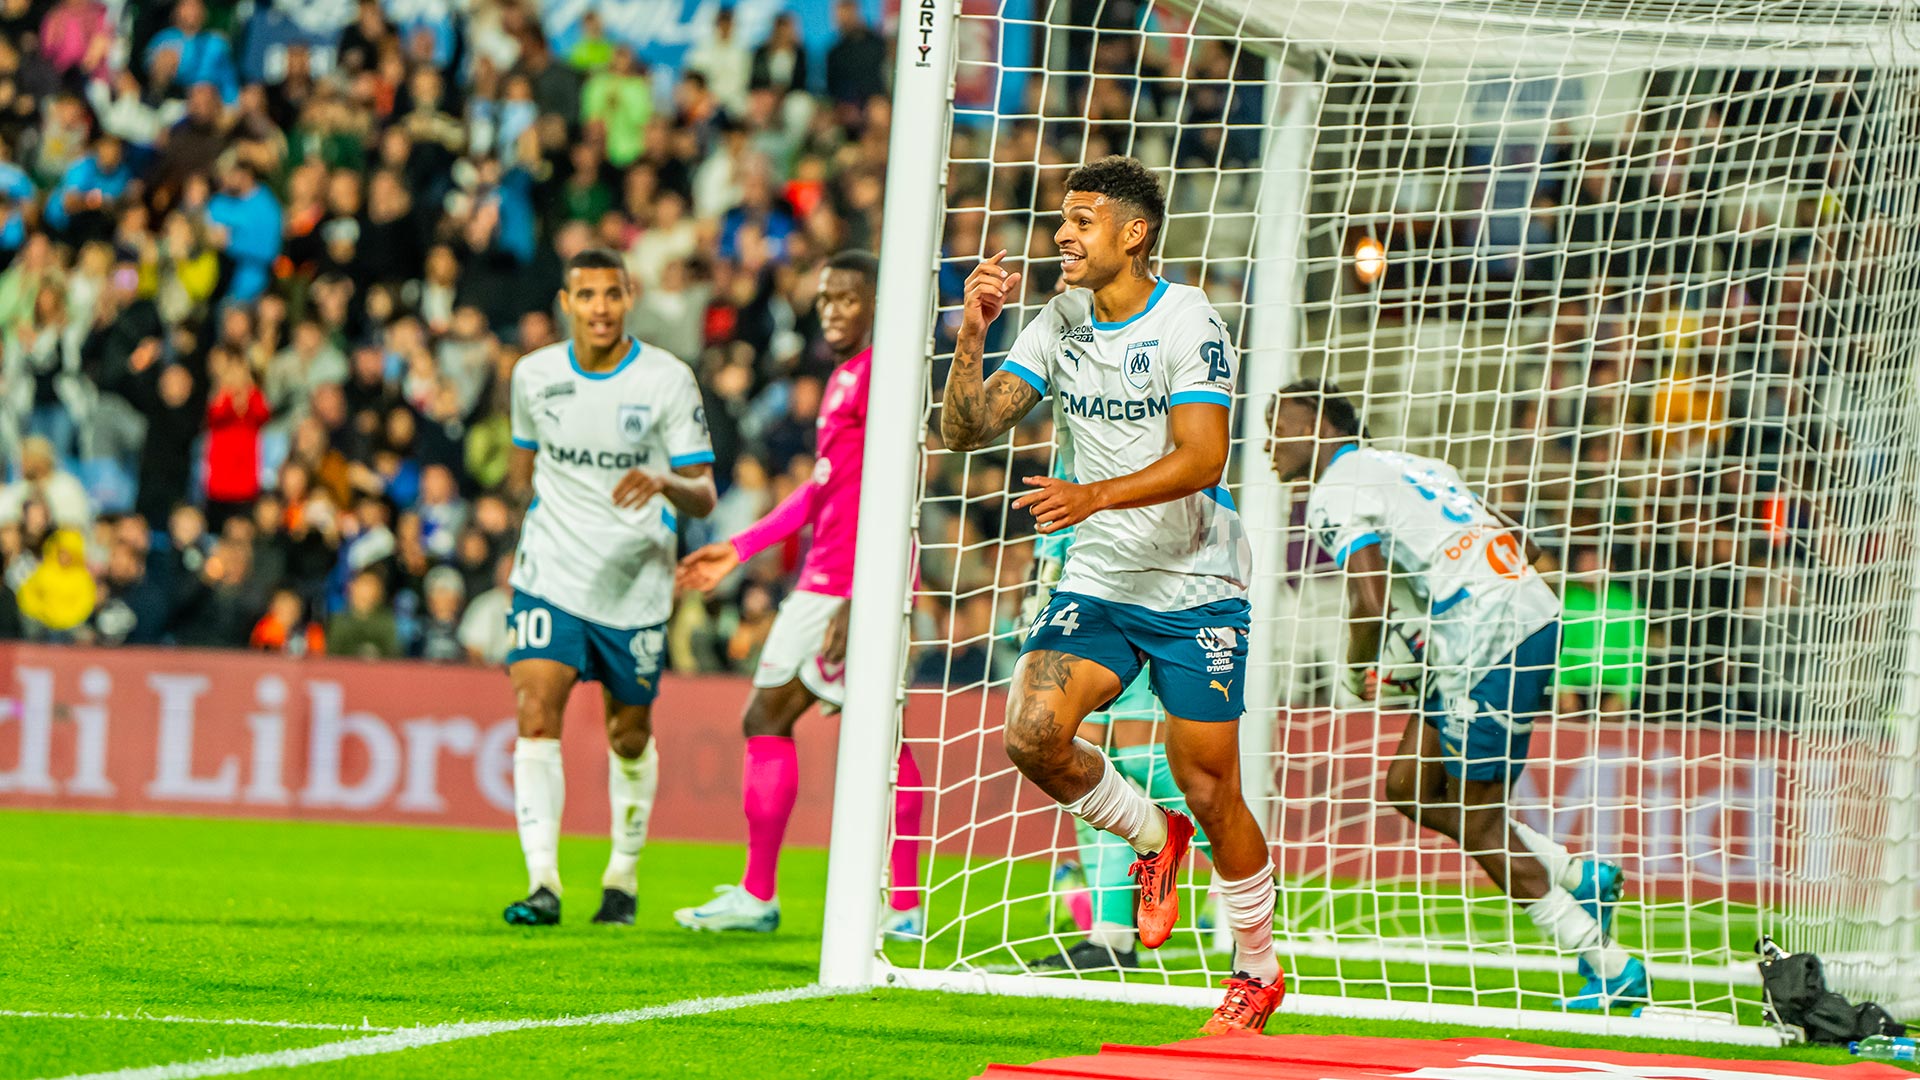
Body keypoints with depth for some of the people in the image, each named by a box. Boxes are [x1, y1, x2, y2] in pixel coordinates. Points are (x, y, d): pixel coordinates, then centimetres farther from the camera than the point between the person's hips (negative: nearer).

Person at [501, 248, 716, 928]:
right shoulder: (534, 375, 1)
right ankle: (542, 883, -19)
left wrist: (664, 483, -29)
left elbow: (704, 495, -10)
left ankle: (623, 875, 31)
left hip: (635, 584, -1)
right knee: (536, 713, -17)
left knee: (630, 735, 10)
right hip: (551, 577, 1)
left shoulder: (668, 380, -7)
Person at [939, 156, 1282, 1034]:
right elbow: (966, 429, 2)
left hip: (1196, 584, -5)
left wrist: (1092, 495, -35)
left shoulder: (1187, 323, -13)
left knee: (1209, 789, -2)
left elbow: (1201, 459, -23)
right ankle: (1152, 838, 11)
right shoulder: (1060, 325, 4)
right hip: (1098, 579, 5)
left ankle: (1258, 971, 20)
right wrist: (972, 335, -14)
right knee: (1033, 736, -18)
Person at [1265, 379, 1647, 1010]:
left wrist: (1359, 672, 2)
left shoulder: (1335, 494, -4)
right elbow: (1525, 548, 22)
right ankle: (1581, 878, 15)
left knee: (1476, 824, 1)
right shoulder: (1409, 466, 23)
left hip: (1489, 646, -9)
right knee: (1408, 786, 15)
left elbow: (1371, 602, -18)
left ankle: (1613, 972, 2)